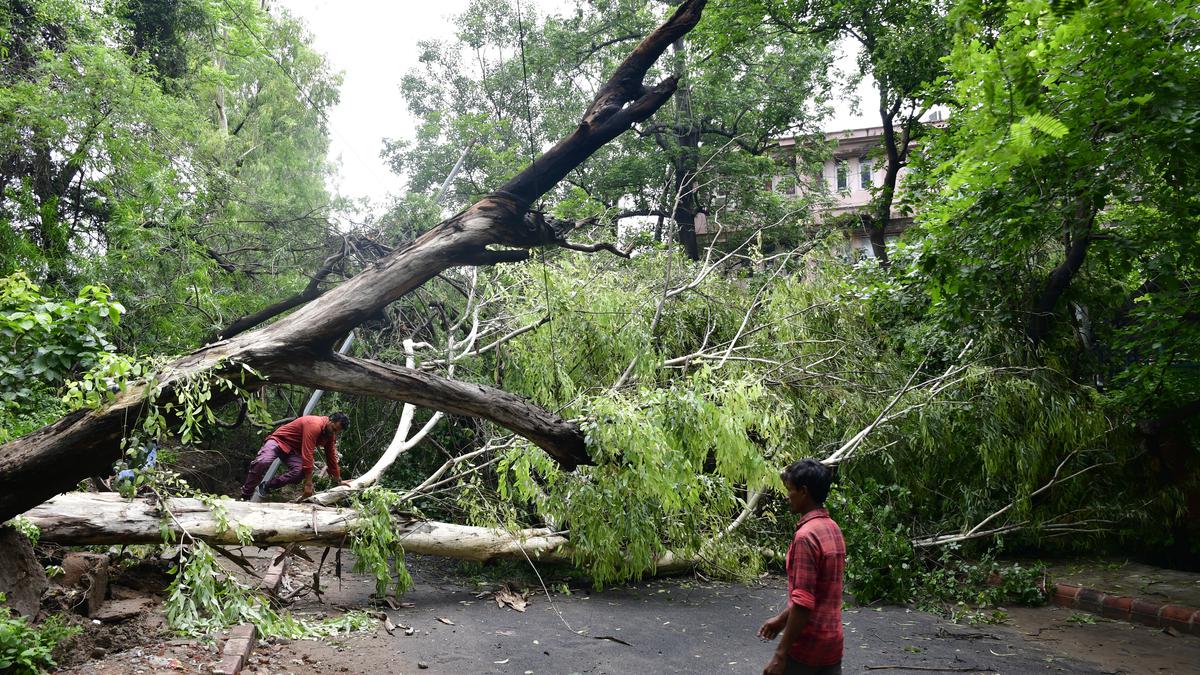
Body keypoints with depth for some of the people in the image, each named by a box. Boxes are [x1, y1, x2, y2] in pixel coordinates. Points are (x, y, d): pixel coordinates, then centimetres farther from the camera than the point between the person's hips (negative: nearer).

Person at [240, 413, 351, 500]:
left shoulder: (330, 434, -3)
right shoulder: (314, 425, -31)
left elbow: (331, 457, 9)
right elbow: (307, 454, -34)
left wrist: (339, 480, 11)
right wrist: (308, 484, -35)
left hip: (294, 450, 7)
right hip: (279, 440, -7)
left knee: (300, 472, -24)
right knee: (262, 463, -35)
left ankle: (267, 487, -8)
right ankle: (246, 494, -20)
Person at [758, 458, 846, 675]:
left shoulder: (806, 536, -20)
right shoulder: (833, 529, 8)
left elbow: (803, 602, -23)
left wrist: (781, 653, -19)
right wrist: (782, 618, 22)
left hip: (807, 645, -8)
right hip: (832, 643, 8)